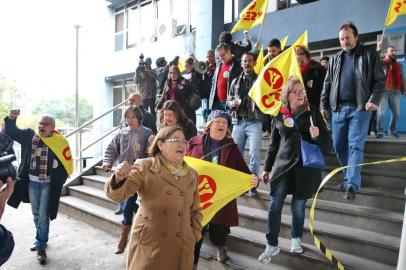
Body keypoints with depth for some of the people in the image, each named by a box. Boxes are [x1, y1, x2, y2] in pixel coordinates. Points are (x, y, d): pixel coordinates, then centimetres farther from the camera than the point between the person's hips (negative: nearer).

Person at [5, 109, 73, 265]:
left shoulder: (59, 142, -13)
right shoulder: (29, 135, 1)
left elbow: (66, 165, -11)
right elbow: (11, 132, 8)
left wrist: (58, 183, -15)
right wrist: (12, 118, -11)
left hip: (48, 185, -5)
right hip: (32, 182, 5)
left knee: (43, 216, 2)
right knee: (36, 215, 19)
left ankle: (41, 247, 17)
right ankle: (41, 240, 38)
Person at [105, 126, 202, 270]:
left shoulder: (191, 175, 5)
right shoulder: (144, 168, -8)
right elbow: (118, 194, -20)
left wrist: (194, 236, 4)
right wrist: (119, 179, -40)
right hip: (148, 245, -4)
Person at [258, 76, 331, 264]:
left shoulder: (313, 113, 2)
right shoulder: (279, 116, 5)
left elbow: (327, 143, 2)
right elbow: (273, 145, 11)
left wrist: (317, 136, -19)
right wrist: (267, 168, 10)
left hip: (306, 168, -1)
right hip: (283, 166, 1)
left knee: (298, 206, 10)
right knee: (274, 206, -2)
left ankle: (296, 239, 34)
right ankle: (272, 245, 12)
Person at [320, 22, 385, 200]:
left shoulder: (370, 55, 4)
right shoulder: (335, 59, 16)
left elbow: (380, 81, 0)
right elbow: (327, 84, 15)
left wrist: (374, 100, -14)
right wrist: (323, 104, 8)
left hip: (359, 108, -4)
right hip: (338, 108, 5)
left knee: (355, 146, -8)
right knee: (338, 145, 8)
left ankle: (352, 184, -7)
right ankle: (349, 176, 26)